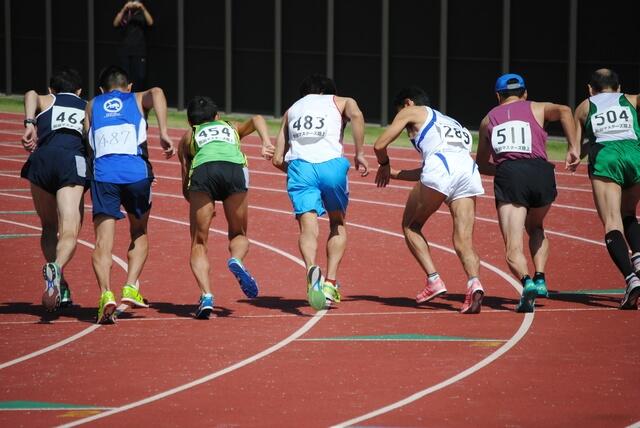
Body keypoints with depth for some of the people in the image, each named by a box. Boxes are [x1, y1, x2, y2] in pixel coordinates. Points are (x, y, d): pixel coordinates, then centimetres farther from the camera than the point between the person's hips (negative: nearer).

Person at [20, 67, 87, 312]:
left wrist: (29, 124, -7)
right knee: (69, 234, -11)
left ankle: (59, 287, 7)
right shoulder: (89, 108, 32)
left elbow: (31, 95, 4)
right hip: (75, 161, -1)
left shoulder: (46, 101, 28)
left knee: (49, 227, 20)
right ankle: (56, 267, -42)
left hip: (43, 157, 1)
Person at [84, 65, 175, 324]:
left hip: (103, 174, 0)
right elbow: (156, 93, -3)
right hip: (137, 173, 0)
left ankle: (106, 293, -25)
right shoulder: (138, 99, 19)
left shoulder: (92, 105, 25)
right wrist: (163, 134, -10)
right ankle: (131, 288, 3)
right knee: (139, 234, 20)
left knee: (103, 241, -3)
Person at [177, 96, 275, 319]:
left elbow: (185, 183, 32)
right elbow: (256, 120, 18)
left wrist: (196, 204, 46)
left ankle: (206, 295, -14)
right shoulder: (232, 128, 39)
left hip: (202, 170, -1)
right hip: (234, 169, 1)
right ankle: (237, 260, -15)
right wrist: (267, 142, 3)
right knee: (239, 234, 19)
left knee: (199, 242, 7)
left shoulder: (188, 137, 35)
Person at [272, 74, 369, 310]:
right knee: (338, 224, 19)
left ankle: (312, 269, -40)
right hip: (331, 164, -1)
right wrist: (360, 154, 2)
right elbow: (356, 115, -3)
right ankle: (330, 282, 5)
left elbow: (277, 159, 24)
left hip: (299, 165, 1)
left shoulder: (291, 110, 31)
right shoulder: (341, 102, 24)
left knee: (308, 227, -10)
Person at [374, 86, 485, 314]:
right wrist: (396, 174, 56)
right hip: (468, 169, 5)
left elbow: (379, 145, 22)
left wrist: (385, 165, 43)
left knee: (411, 226, 15)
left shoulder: (412, 112, 23)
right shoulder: (451, 123, 40)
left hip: (441, 165, -5)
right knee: (464, 241, -1)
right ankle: (474, 283, -28)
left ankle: (434, 280, 1)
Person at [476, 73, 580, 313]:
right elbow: (564, 111, 0)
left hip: (507, 175, -1)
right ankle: (539, 279, 11)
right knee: (536, 228, 29)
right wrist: (574, 148, 1)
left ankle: (527, 282, -36)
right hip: (540, 173, 1)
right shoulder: (537, 109, 21)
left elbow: (481, 165, 31)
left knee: (513, 250, -7)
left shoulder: (489, 119, 26)